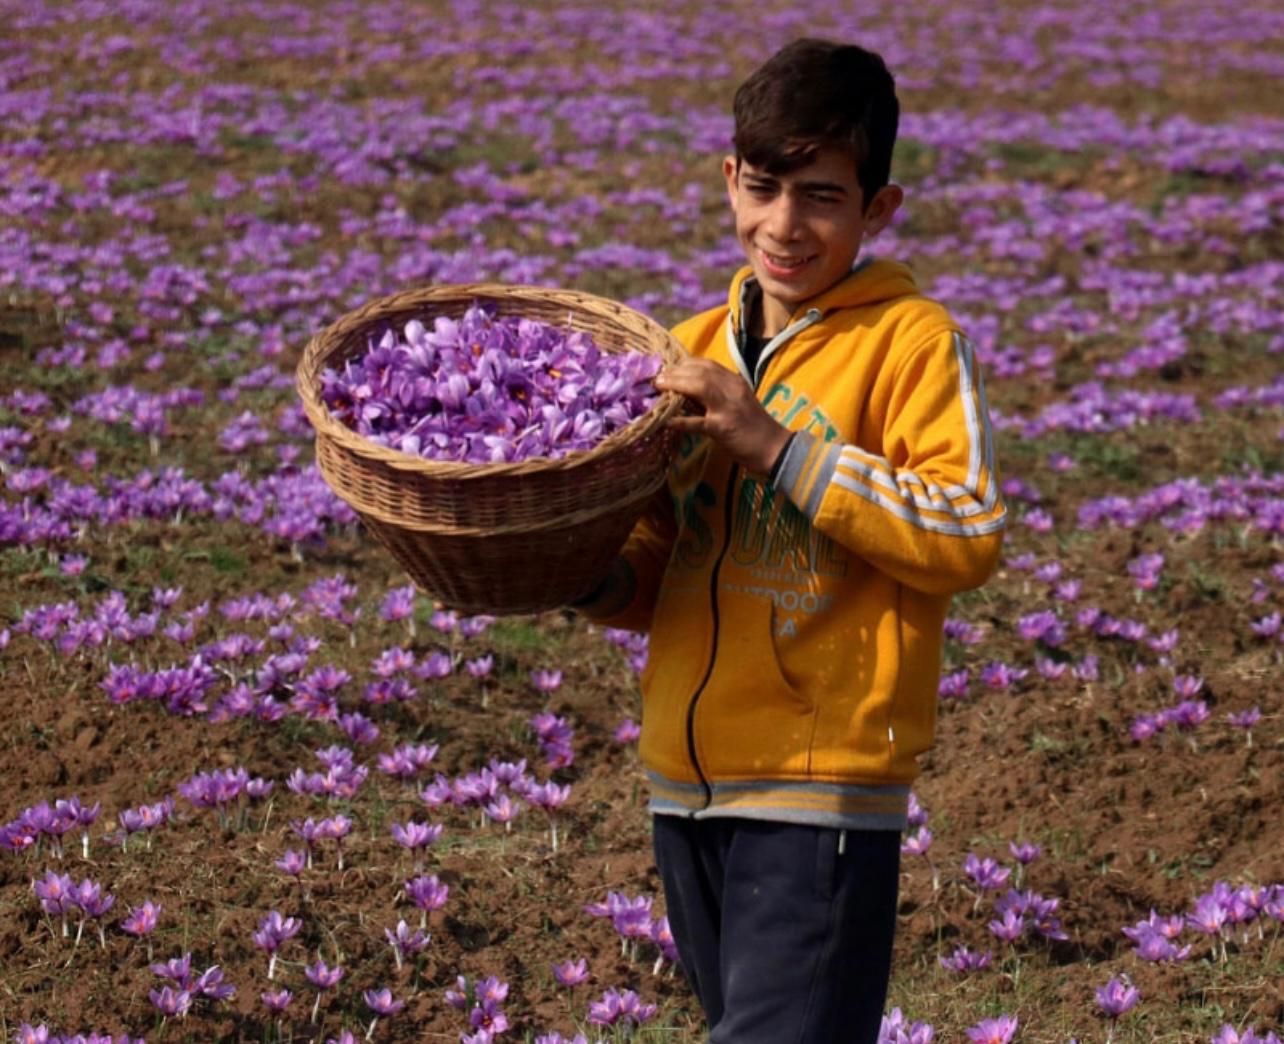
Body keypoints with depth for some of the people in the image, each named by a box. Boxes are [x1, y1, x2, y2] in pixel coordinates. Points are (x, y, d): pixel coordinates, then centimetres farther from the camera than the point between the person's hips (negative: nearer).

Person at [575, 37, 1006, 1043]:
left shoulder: (913, 340, -7)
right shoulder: (697, 350, 10)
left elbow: (971, 535, -17)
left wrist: (777, 444, -20)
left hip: (824, 783, -6)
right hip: (687, 775, 6)